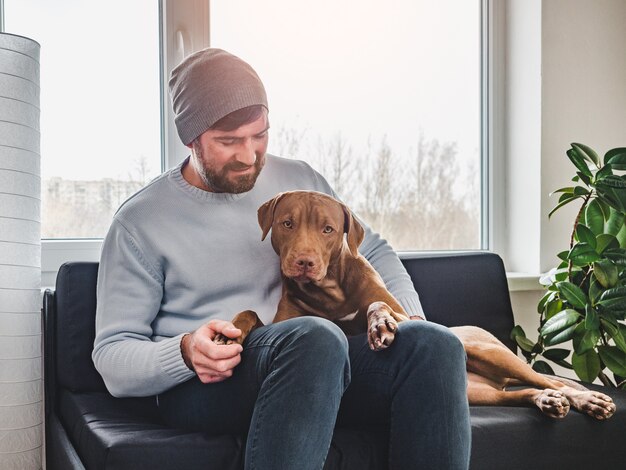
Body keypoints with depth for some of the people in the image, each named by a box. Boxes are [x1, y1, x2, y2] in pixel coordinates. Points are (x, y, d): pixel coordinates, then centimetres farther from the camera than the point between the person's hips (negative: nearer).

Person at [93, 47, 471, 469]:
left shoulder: (300, 181, 13)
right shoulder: (141, 221, 1)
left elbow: (375, 253, 25)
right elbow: (112, 359, 0)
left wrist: (410, 321, 5)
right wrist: (186, 352, -22)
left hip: (321, 370, 5)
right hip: (202, 384, -4)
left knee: (434, 344, -26)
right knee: (317, 337, -38)